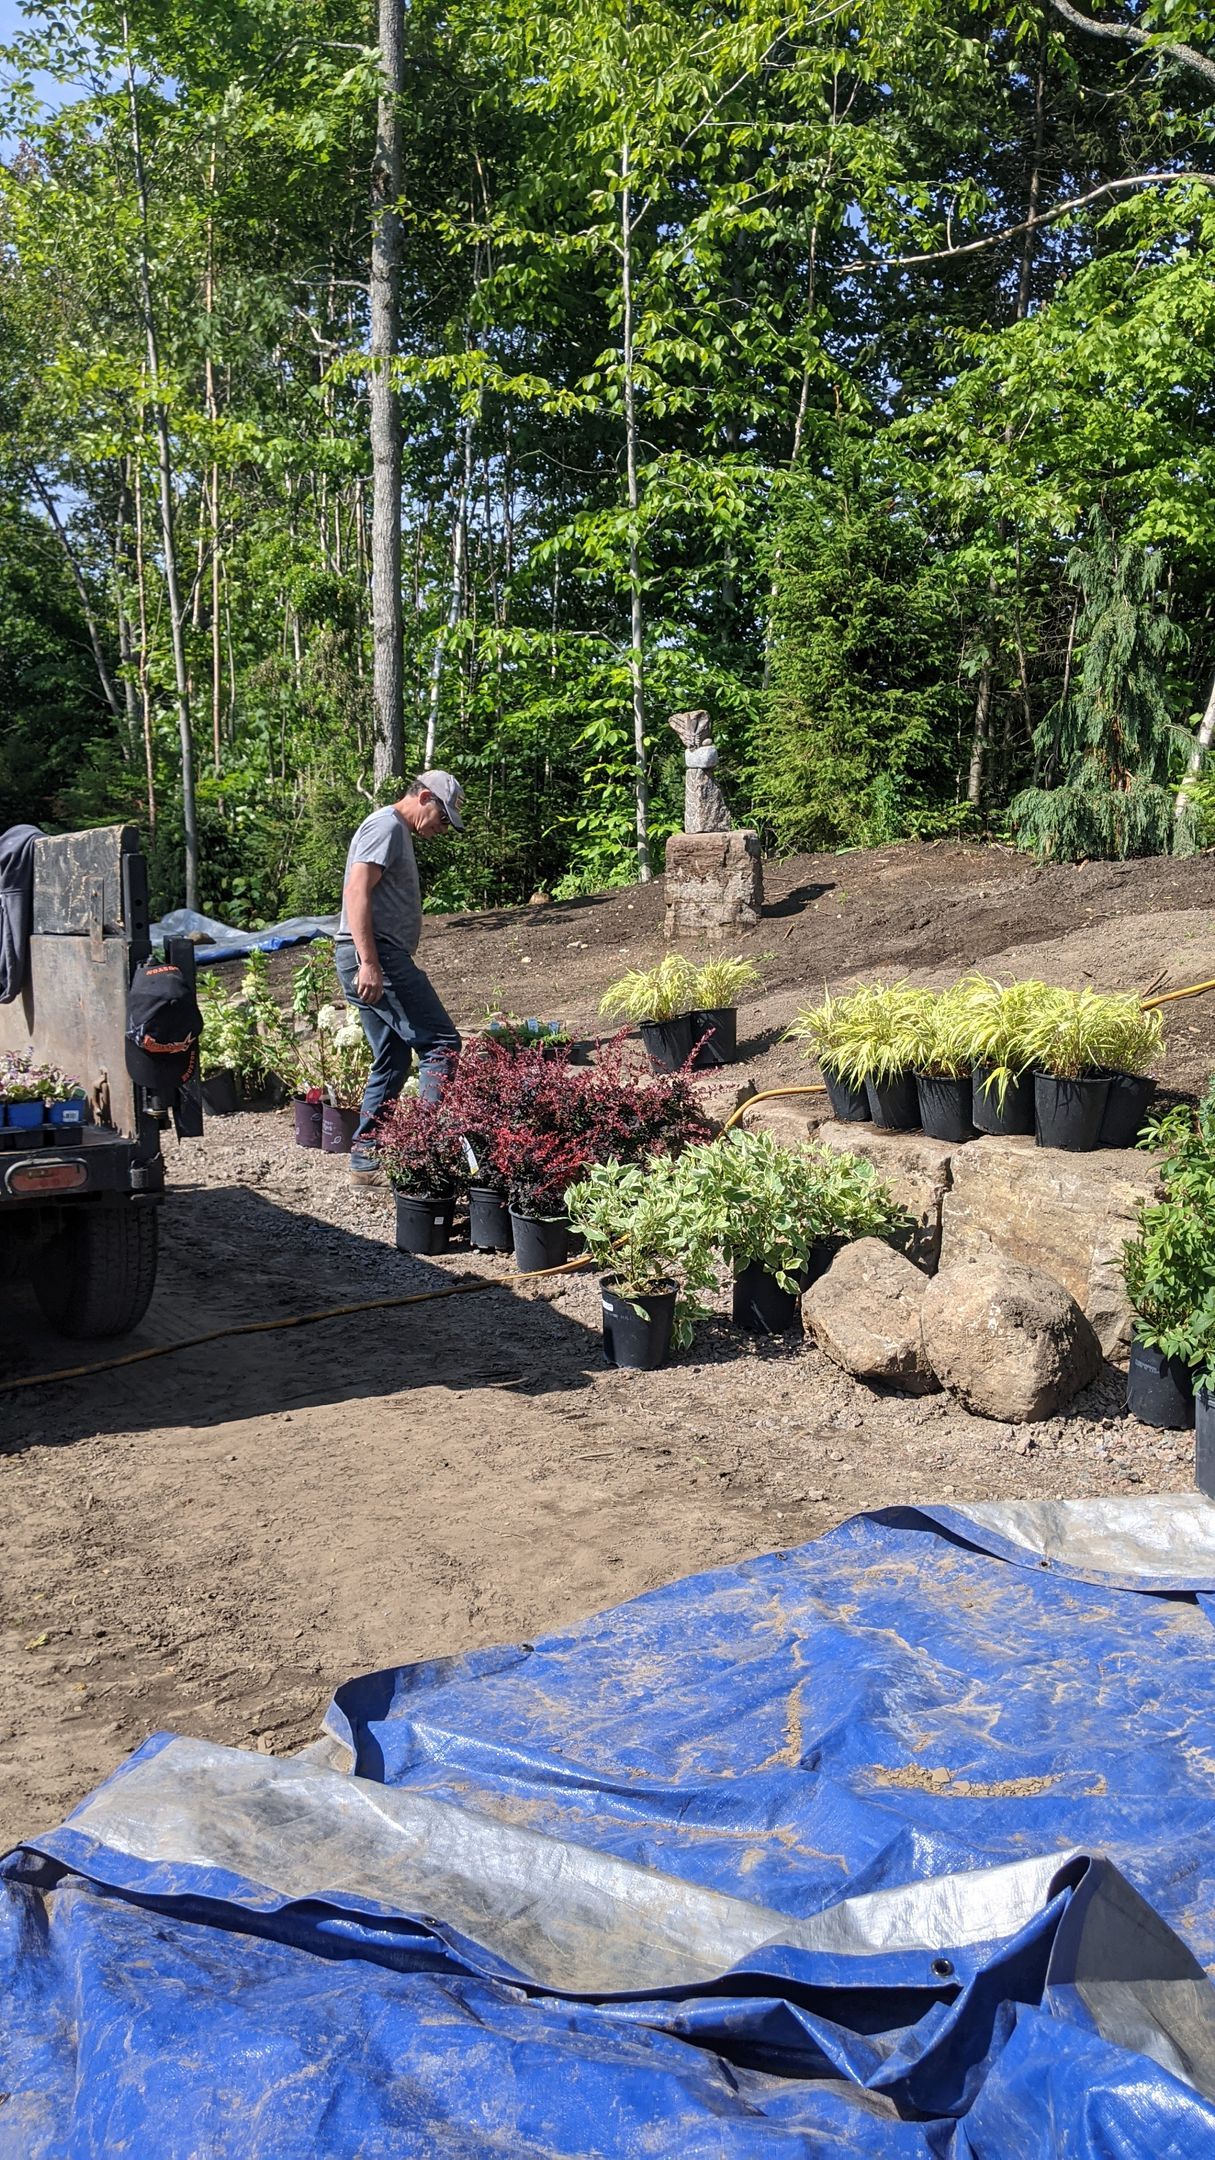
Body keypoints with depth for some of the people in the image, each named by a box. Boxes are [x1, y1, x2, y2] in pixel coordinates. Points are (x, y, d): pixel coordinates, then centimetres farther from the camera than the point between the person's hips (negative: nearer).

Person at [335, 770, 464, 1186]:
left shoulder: (397, 833, 25)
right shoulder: (386, 826, -7)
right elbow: (357, 891, -19)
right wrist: (369, 962, -26)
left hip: (376, 960, 11)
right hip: (373, 956, -11)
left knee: (393, 1060, 12)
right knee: (441, 1044, -12)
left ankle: (366, 1159, 15)